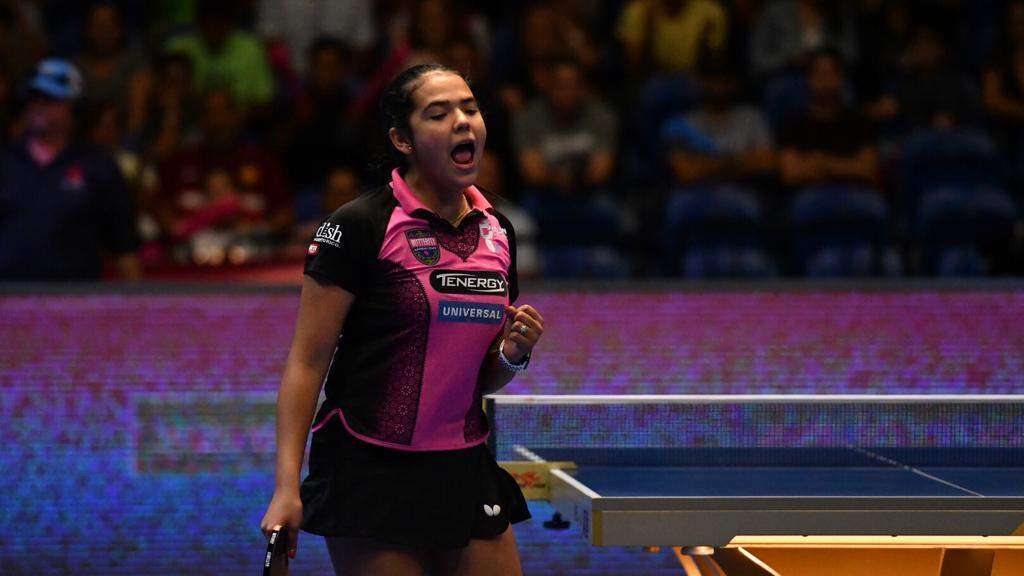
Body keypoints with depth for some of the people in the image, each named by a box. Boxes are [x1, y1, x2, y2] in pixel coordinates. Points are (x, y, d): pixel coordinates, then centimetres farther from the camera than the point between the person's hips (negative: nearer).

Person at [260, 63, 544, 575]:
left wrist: (512, 353, -4)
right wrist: (287, 486, -18)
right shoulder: (358, 226, -9)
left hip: (466, 473, 6)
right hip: (371, 473, -6)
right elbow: (307, 361, -10)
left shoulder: (497, 232, 10)